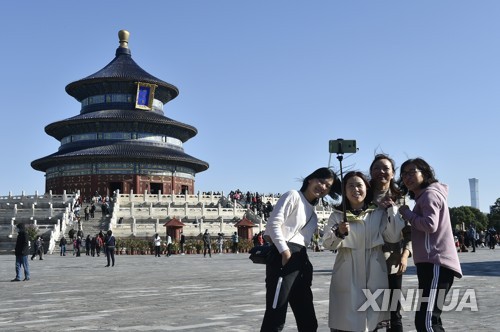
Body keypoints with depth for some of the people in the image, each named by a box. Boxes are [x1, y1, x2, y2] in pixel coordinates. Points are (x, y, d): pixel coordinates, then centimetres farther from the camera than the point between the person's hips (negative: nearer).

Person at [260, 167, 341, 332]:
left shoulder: (312, 212, 24)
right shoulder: (293, 195, 0)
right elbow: (273, 223, -11)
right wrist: (285, 252, -16)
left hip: (301, 261, 9)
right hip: (283, 257, -9)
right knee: (275, 318, -11)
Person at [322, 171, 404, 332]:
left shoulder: (379, 214, 8)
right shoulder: (337, 215, 5)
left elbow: (393, 237, -3)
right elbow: (327, 244, -5)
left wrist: (391, 209, -3)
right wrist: (339, 233, -24)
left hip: (374, 275, 1)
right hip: (346, 277, -1)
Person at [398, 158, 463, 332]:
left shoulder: (429, 193, -7)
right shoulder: (424, 196, 25)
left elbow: (430, 225, -21)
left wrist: (407, 213, -7)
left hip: (436, 264, -11)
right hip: (431, 264, 11)